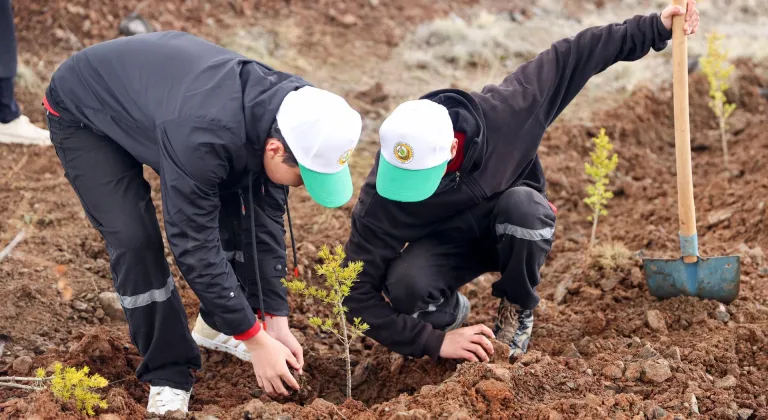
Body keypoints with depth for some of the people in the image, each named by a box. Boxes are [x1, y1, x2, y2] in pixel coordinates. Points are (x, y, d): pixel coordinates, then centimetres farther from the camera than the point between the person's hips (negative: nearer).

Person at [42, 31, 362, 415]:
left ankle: (218, 324, 19)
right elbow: (194, 246, -36)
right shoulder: (202, 135, -44)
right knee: (135, 238, -19)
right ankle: (167, 375, -2)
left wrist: (276, 321, -11)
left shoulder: (281, 113, -21)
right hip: (83, 112, -7)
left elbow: (265, 220, -11)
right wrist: (256, 341, -29)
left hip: (155, 82, 7)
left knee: (234, 207, -2)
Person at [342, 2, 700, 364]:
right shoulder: (381, 197, -33)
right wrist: (435, 341, -33)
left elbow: (572, 56, -19)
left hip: (515, 234, 2)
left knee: (522, 203, -36)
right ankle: (450, 314, 2)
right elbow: (358, 292, -29)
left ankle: (518, 309, -7)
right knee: (404, 286, -35)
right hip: (446, 246, -1)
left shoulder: (501, 113, -33)